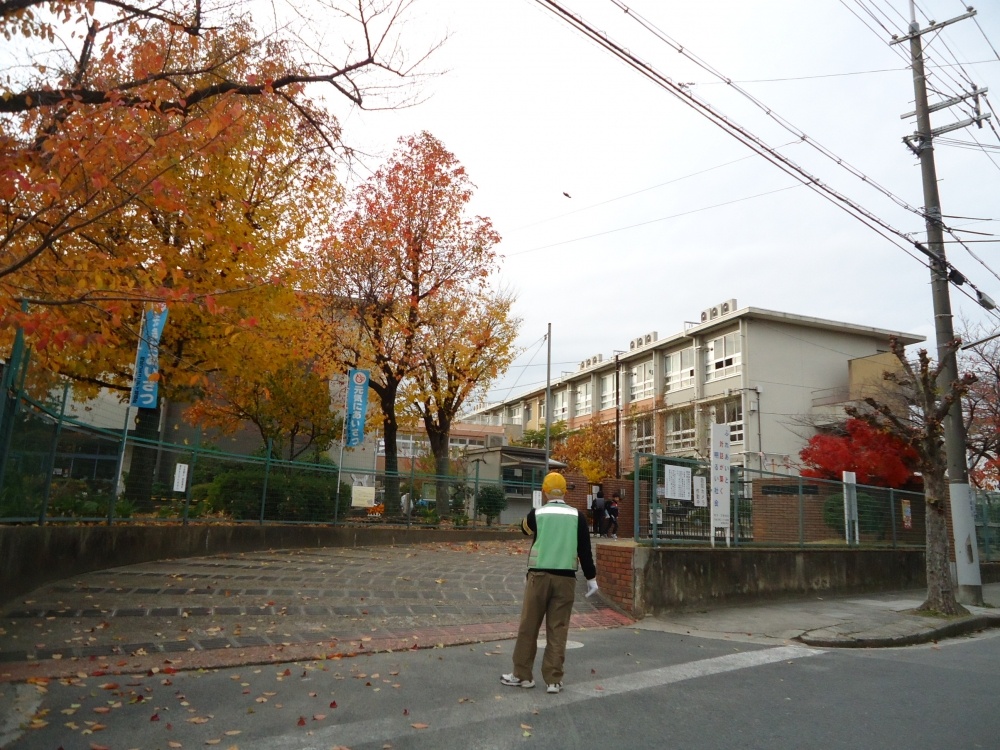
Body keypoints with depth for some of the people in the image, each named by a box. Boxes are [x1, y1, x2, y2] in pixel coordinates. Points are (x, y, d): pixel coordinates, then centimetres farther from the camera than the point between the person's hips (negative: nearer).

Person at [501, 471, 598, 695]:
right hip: (566, 578, 1)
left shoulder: (537, 514, -3)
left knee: (528, 627, 9)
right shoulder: (577, 516, -1)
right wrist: (591, 578, 8)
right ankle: (554, 680, 10)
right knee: (558, 630, 7)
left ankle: (522, 675, 18)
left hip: (539, 576, -1)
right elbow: (584, 550, 0)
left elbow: (524, 527, 19)